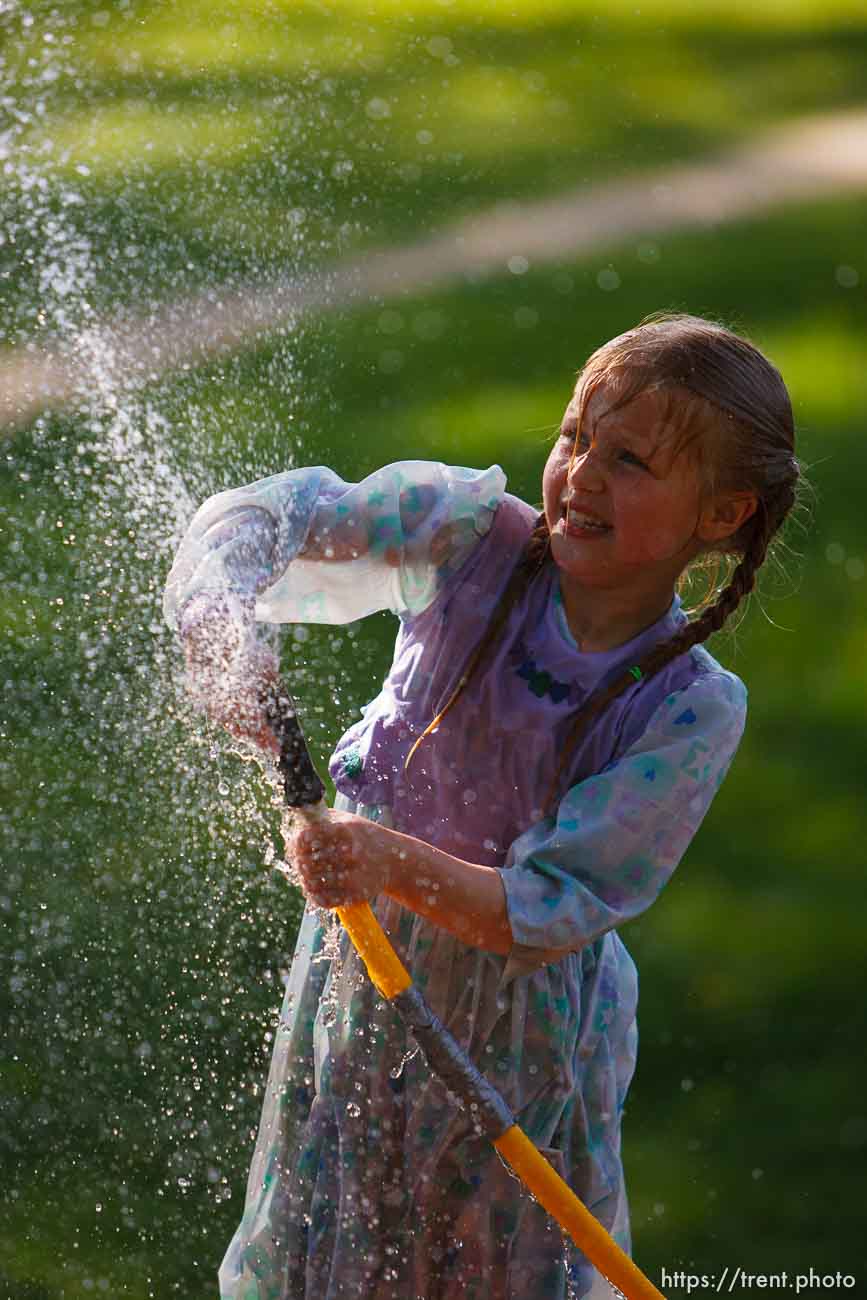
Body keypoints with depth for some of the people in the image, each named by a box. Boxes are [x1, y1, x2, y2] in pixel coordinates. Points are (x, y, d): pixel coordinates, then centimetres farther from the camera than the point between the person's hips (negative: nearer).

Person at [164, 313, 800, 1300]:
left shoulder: (695, 711, -22)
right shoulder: (476, 535, -17)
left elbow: (546, 915, -25)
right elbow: (252, 522, -20)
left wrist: (395, 864, -41)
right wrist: (222, 631, -41)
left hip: (517, 1030, -2)